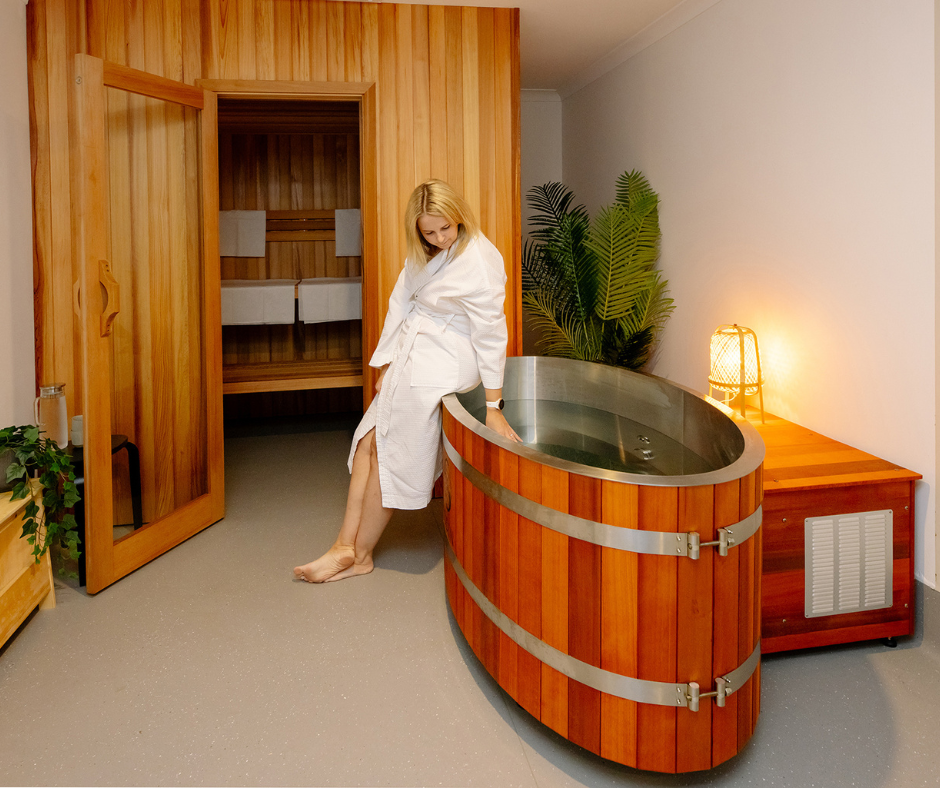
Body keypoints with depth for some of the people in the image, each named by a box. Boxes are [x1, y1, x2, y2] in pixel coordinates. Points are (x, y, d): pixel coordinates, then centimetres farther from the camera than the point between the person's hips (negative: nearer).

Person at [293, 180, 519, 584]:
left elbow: (490, 334, -19)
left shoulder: (480, 260, -19)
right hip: (409, 355, 8)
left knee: (391, 455, -2)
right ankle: (346, 545, 6)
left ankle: (359, 554, 13)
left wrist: (493, 406, -18)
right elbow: (401, 302, 9)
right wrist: (386, 363, 8)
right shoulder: (425, 252, 5)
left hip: (442, 365, -8)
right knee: (370, 441, 3)